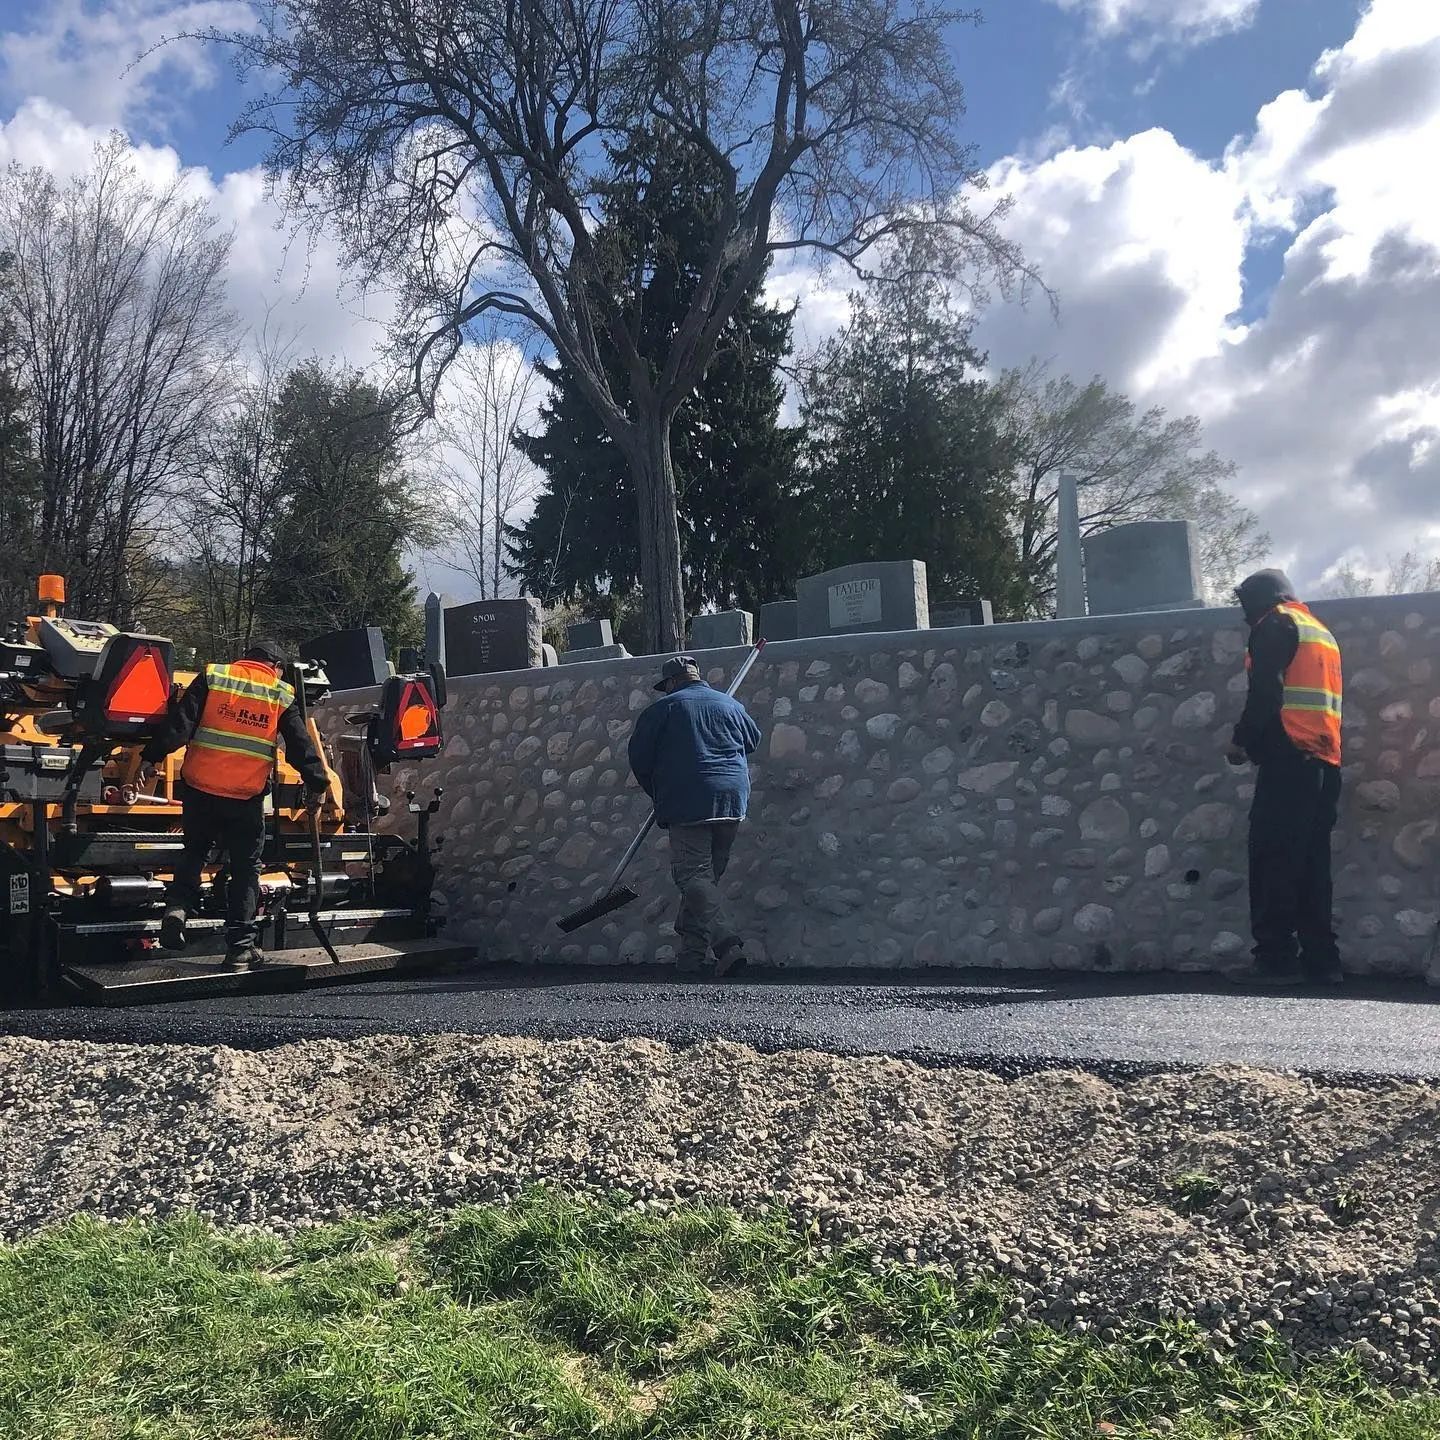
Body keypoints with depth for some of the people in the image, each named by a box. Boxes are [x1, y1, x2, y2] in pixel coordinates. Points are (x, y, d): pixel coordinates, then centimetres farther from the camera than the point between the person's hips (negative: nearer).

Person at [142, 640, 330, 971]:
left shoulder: (212, 677, 3)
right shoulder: (281, 696, 3)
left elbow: (179, 725, -4)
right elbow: (300, 746, 5)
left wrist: (150, 757, -1)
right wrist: (317, 785, 13)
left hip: (199, 788, 2)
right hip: (247, 798, -1)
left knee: (195, 851, 24)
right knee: (245, 869, 8)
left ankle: (179, 904, 1)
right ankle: (240, 947, 8)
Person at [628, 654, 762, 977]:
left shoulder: (663, 709, 1)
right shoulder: (731, 705, 14)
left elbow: (639, 758, 4)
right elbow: (753, 740, 30)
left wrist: (659, 795, 19)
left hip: (687, 804, -5)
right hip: (732, 799, 5)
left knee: (693, 875, -6)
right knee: (707, 874, 13)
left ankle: (727, 944, -22)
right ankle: (692, 951, 14)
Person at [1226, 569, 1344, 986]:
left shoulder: (1275, 624, 0)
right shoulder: (1321, 631, 26)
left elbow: (1266, 691, -13)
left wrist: (1243, 741, -4)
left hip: (1287, 762, -9)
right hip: (1325, 764, 9)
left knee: (1273, 861, -8)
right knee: (1312, 864, 9)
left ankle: (1277, 958, -11)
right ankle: (1321, 960, 8)